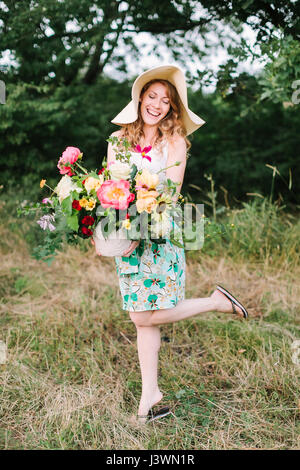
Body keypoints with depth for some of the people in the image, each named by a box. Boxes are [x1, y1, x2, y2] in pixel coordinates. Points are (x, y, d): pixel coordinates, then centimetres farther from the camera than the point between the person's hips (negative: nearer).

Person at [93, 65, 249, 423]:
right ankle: (149, 392, 18)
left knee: (146, 316, -8)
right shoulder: (118, 139, 10)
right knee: (142, 318, 5)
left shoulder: (175, 142, 0)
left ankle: (216, 302, 13)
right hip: (125, 237, 4)